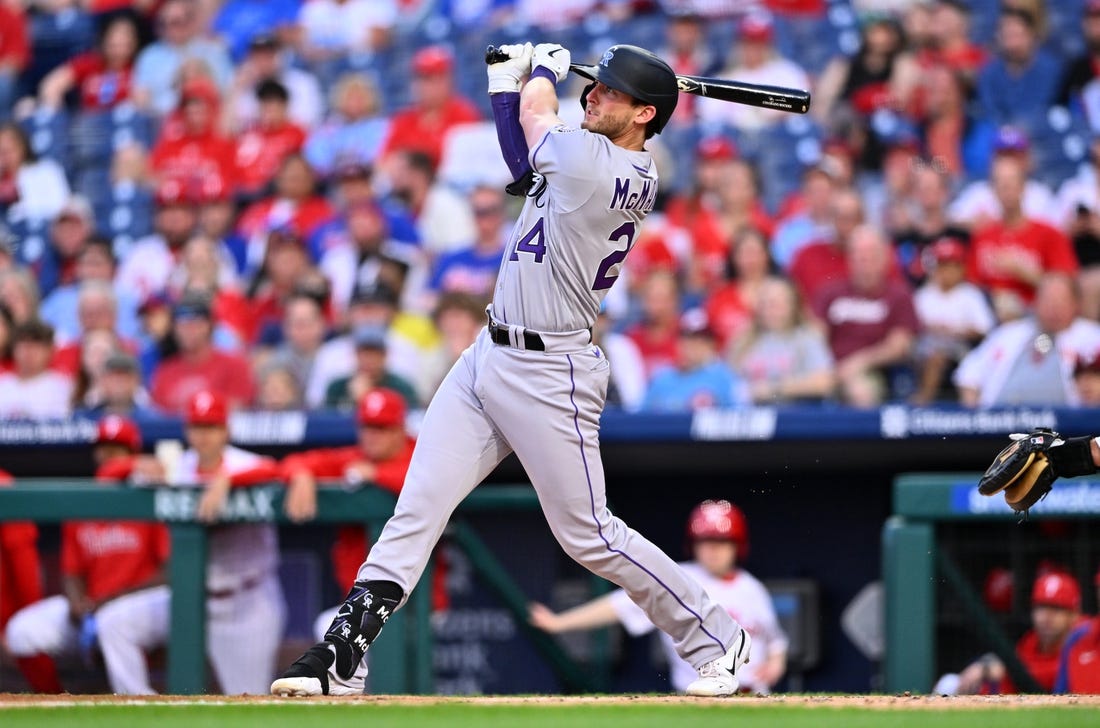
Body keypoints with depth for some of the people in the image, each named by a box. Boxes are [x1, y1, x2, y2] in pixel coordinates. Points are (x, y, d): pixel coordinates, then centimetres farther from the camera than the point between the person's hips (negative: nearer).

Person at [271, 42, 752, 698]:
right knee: (418, 509, 2)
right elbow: (524, 154, 24)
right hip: (491, 354, 10)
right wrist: (508, 77, 16)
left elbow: (536, 112, -1)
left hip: (549, 375, -10)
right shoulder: (622, 170, 7)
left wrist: (546, 67, 19)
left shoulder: (597, 164, -20)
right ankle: (344, 658, 0)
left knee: (589, 535, -1)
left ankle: (716, 638, 15)